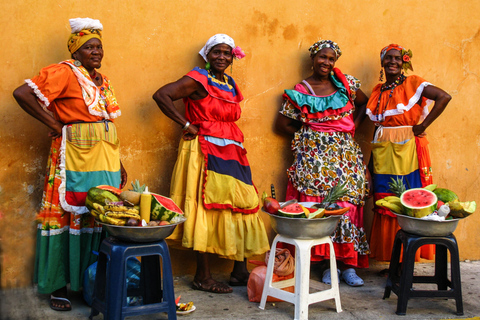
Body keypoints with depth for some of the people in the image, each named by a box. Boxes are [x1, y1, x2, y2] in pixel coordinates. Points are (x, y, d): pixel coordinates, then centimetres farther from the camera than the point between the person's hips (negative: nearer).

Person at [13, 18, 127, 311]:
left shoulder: (103, 80, 17)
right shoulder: (64, 73, -4)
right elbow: (22, 93, -13)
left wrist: (118, 164, 16)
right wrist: (54, 124, -9)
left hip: (106, 158, 7)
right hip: (75, 156, -6)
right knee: (69, 215, -2)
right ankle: (58, 287, 9)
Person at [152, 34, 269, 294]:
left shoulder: (230, 83, 17)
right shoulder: (199, 80, -6)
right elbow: (161, 95, -16)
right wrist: (187, 125, -14)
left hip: (231, 152, 8)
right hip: (206, 152, -8)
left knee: (241, 206, 5)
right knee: (207, 208, -5)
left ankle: (240, 272, 14)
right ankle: (202, 277, 4)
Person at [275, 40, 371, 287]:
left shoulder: (345, 83, 10)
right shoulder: (301, 92, 3)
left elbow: (364, 102, 24)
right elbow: (282, 123, 5)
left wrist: (353, 123, 10)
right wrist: (306, 133, 2)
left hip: (345, 153, 2)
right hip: (315, 156, -2)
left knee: (347, 204, -4)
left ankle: (348, 264, 3)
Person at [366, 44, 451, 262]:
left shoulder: (412, 83, -1)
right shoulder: (378, 91, 14)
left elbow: (444, 97, -13)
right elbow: (377, 122, 13)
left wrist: (422, 126, -13)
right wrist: (372, 156, 7)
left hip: (407, 152, -5)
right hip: (383, 154, 5)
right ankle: (391, 259, 12)